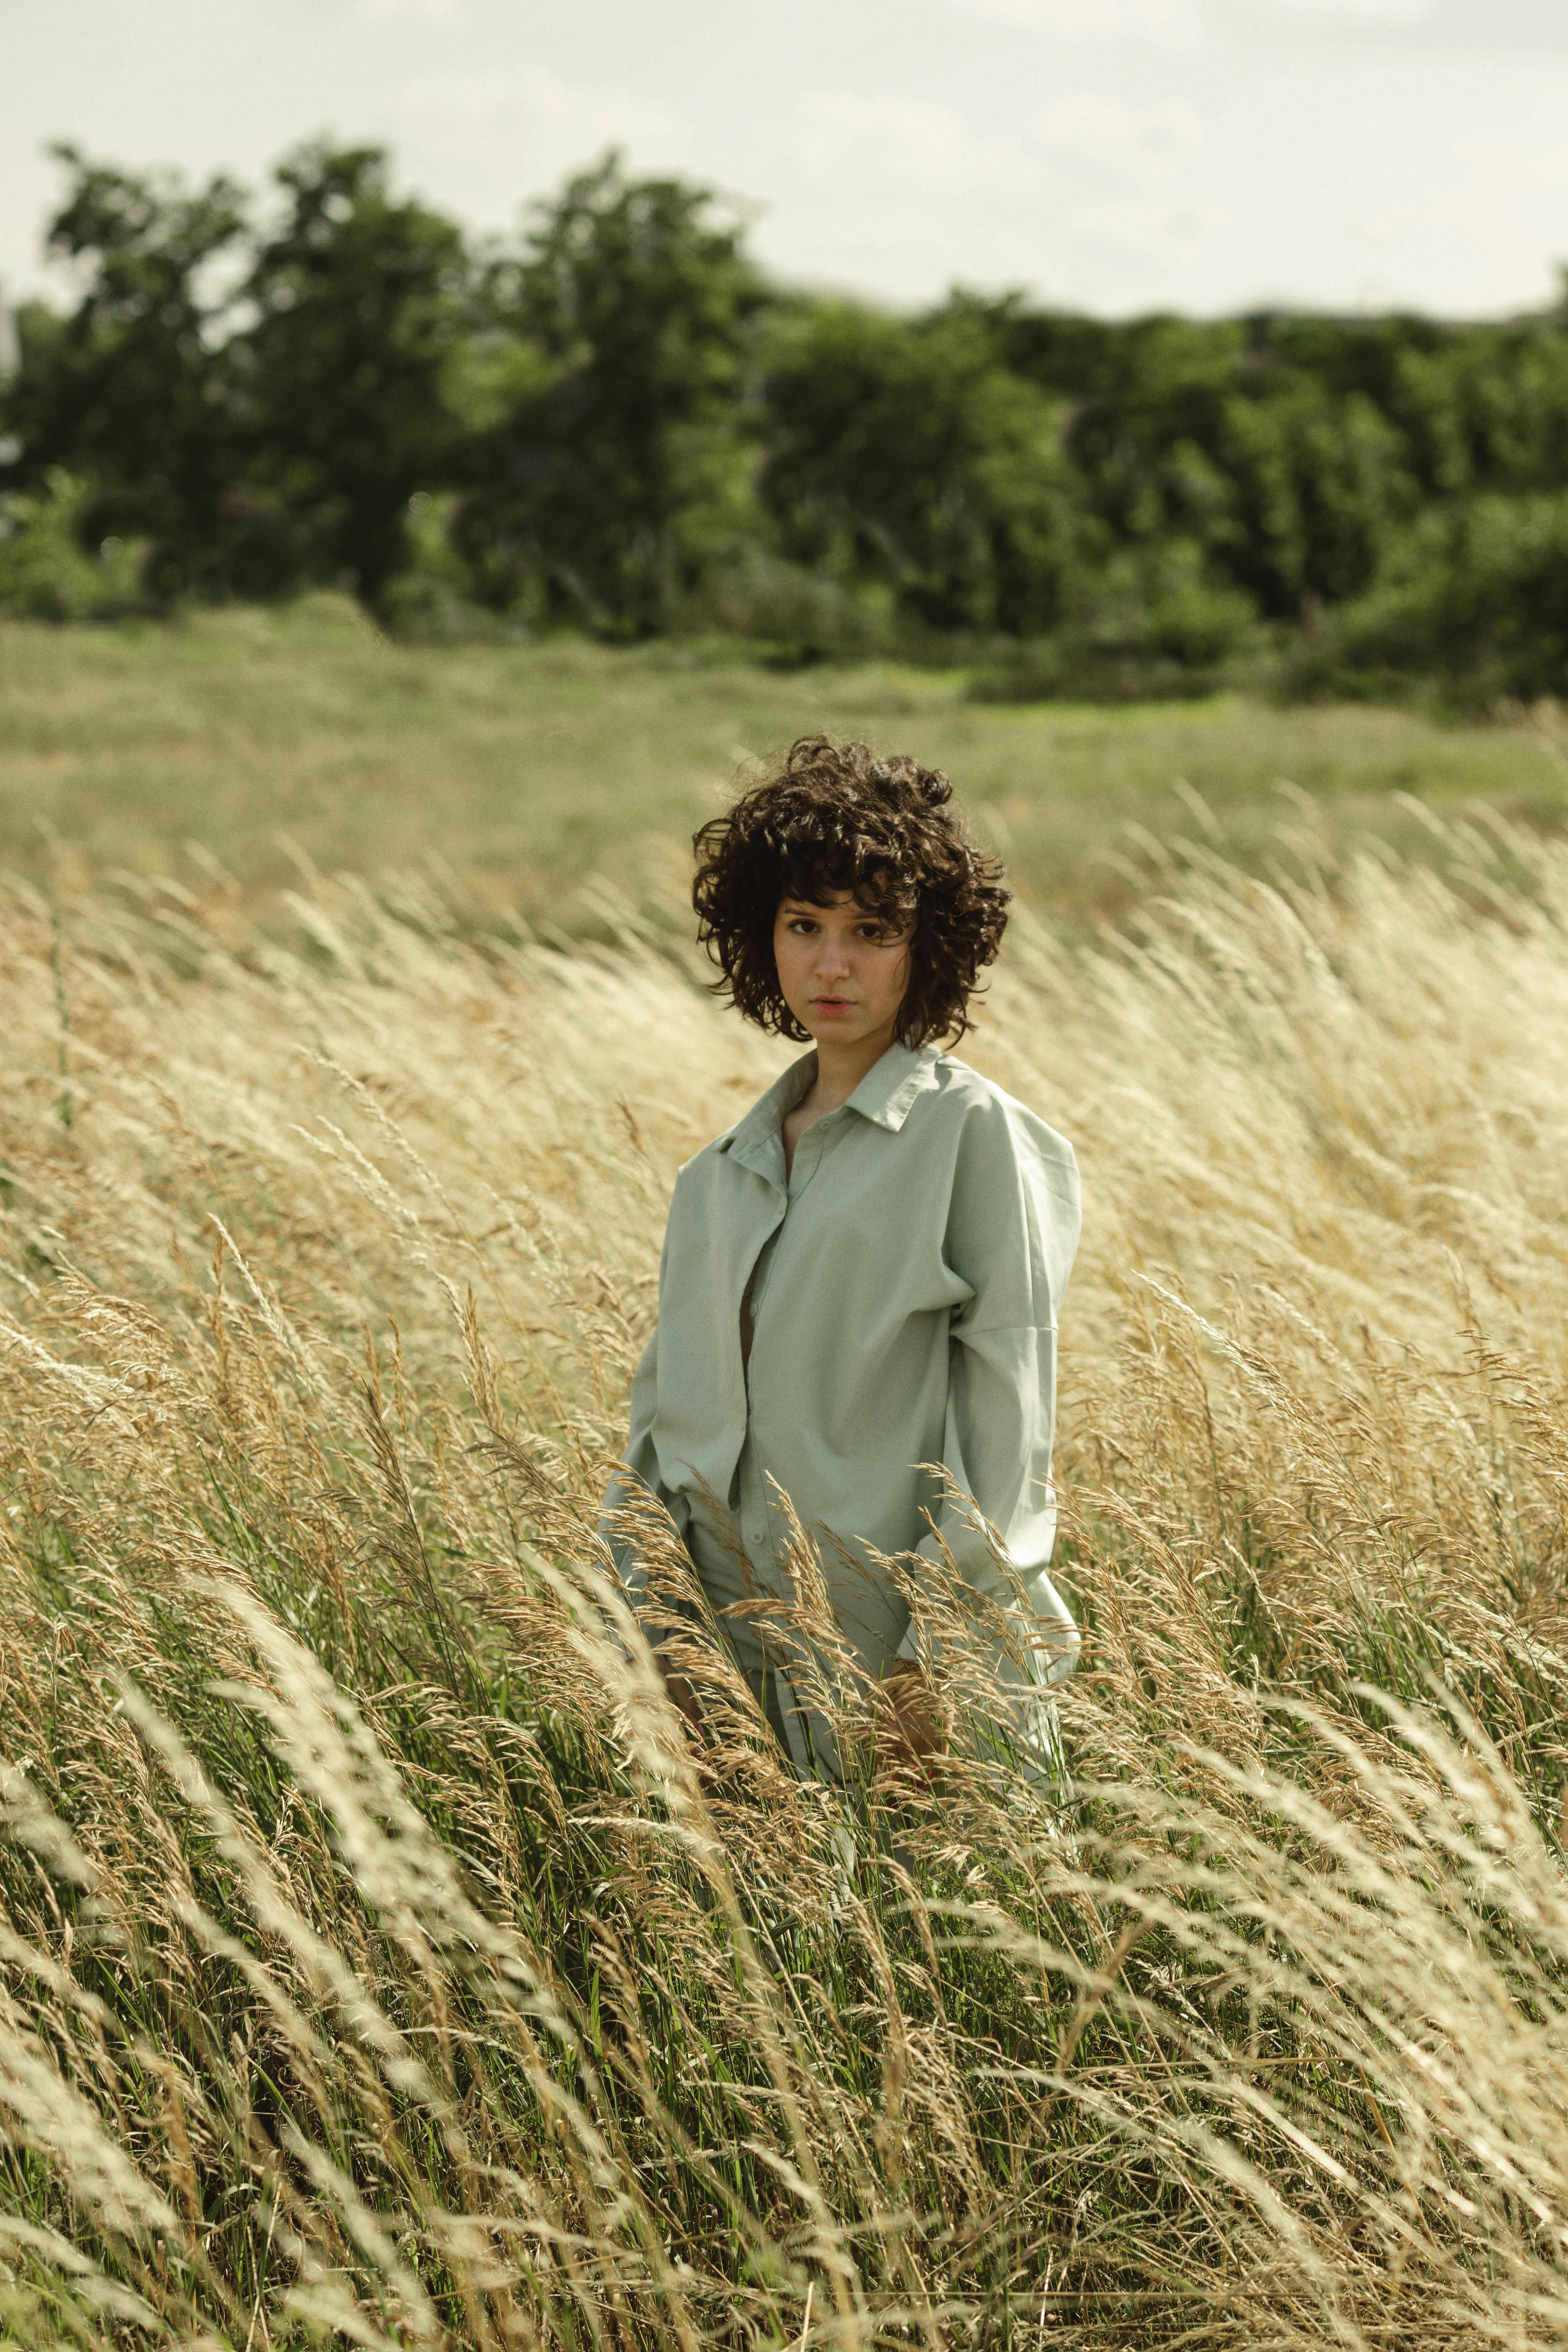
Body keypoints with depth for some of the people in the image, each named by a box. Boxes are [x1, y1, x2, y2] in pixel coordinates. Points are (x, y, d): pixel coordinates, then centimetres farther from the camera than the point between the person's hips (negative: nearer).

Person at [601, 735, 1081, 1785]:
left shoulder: (975, 1135, -5)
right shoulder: (724, 1172, 13)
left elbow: (1008, 1422, -10)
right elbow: (667, 1405, 15)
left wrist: (940, 1658, -15)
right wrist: (659, 1633, 5)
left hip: (898, 1661, -5)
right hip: (740, 1663, 5)